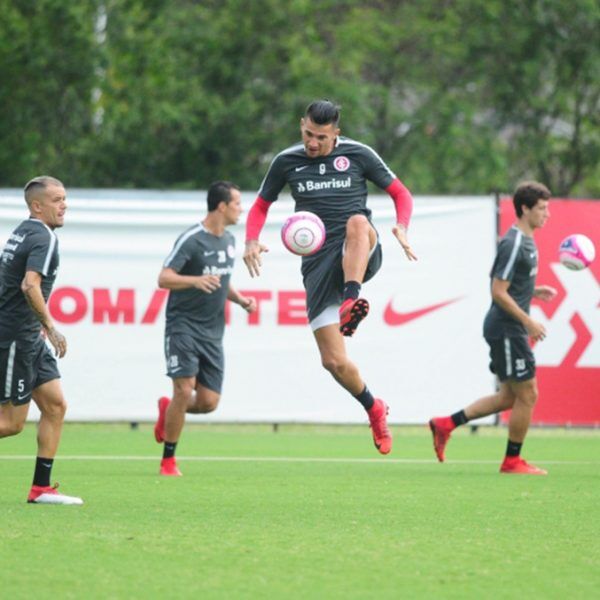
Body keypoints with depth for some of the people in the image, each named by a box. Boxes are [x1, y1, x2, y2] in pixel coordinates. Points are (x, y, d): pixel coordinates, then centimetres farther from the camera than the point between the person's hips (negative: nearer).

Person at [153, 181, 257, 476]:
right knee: (184, 390, -15)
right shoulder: (191, 239, -12)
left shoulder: (229, 240, 12)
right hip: (183, 326, -7)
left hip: (212, 331, 7)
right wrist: (196, 280, -35)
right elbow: (164, 278, -18)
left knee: (209, 402, -1)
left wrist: (240, 299, 7)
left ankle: (167, 410, 31)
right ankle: (168, 460, -1)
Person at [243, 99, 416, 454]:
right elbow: (261, 205, 19)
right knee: (334, 361, -7)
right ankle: (374, 409, 20)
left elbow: (400, 193, 9)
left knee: (357, 222, -40)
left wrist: (402, 229, -11)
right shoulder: (287, 162, 9)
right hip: (318, 262, 2)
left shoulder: (358, 155, 4)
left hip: (361, 254, -2)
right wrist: (252, 241, -1)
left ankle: (350, 303, -51)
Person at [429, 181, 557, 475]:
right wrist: (528, 321, -20)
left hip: (510, 329, 10)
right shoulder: (514, 244, -17)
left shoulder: (525, 241, 14)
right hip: (506, 328, -10)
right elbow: (498, 292, -21)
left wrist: (534, 291, 10)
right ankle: (512, 461, 9)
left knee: (509, 396, 13)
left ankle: (446, 424, 15)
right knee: (527, 394, -2)